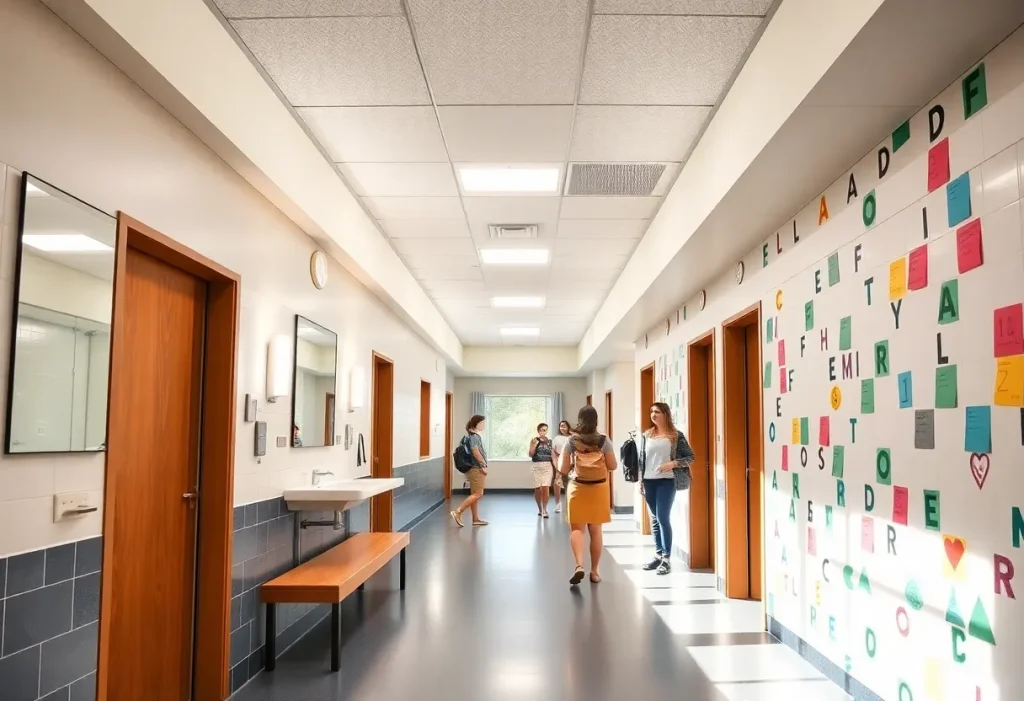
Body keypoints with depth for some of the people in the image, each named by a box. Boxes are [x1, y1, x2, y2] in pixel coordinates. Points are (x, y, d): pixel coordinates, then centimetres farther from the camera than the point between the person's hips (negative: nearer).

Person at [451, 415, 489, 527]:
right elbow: (475, 451, -25)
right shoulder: (474, 436, -14)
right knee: (477, 494, -9)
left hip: (475, 468, 10)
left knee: (475, 494, 10)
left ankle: (476, 519, 14)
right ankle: (458, 512, -11)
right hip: (477, 468, -10)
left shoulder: (474, 435, 17)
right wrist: (483, 465, -20)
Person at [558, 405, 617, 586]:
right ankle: (594, 571, 18)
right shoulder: (604, 441, -4)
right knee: (596, 530, 11)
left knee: (577, 528, 3)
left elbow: (563, 469, -2)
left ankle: (579, 566, -18)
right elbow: (613, 466, 1)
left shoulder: (572, 441, -5)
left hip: (577, 488, -1)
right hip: (599, 488, 1)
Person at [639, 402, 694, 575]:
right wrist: (640, 481, 7)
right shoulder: (646, 435, 8)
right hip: (649, 481, 4)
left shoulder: (676, 435, -3)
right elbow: (642, 460, 11)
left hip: (667, 481, -4)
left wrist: (673, 463, -15)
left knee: (663, 518, -7)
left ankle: (667, 558, 1)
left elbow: (690, 457, 0)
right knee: (654, 519, 10)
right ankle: (659, 555, 20)